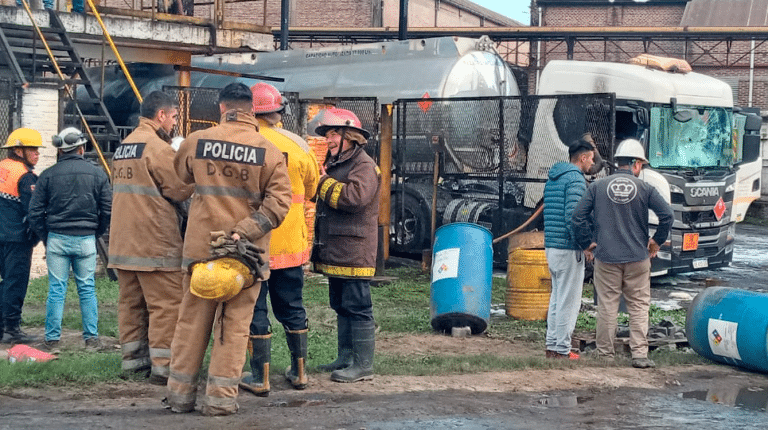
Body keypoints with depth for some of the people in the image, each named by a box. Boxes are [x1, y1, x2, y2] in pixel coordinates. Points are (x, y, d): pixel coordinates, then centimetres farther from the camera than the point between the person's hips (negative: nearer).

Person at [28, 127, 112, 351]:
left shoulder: (48, 175, 0)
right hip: (86, 240, 0)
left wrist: (45, 238, 10)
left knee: (56, 290, 5)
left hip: (57, 239, 0)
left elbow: (35, 212, 0)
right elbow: (108, 210, 2)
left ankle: (52, 339, 7)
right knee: (87, 289, 8)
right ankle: (91, 337, 9)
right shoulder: (97, 174, 1)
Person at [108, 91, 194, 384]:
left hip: (122, 240, 9)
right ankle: (163, 367, -6)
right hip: (155, 242, -9)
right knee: (166, 304, -5)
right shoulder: (158, 147, -13)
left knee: (131, 302, 13)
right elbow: (182, 189, -13)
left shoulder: (123, 147, 14)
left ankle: (133, 360, 18)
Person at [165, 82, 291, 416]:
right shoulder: (269, 151, -6)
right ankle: (220, 397, 6)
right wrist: (244, 231, -15)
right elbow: (279, 202, -13)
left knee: (192, 319, 12)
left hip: (200, 246, 2)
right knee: (235, 323, 6)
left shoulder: (196, 142, -1)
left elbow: (181, 176, 19)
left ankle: (180, 392, 18)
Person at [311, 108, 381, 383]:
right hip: (335, 252, 10)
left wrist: (323, 182, -15)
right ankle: (346, 358, 23)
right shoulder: (333, 164, 20)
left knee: (357, 308, -8)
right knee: (341, 307, 15)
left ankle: (363, 365, -6)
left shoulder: (364, 166, -10)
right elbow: (317, 197, 30)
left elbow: (355, 197, -26)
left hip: (354, 253, -10)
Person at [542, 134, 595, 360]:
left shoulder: (552, 179, 16)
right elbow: (572, 216, -21)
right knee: (568, 300, -4)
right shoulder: (576, 179, -13)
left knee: (557, 297, 15)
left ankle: (552, 345, 18)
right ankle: (561, 349, -2)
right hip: (568, 248, -9)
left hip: (551, 246, 9)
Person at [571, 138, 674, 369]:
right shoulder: (645, 189, -2)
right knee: (639, 307, 6)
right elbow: (667, 216, -6)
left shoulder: (597, 186, 2)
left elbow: (578, 216, -2)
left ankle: (605, 355, 11)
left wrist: (587, 243, 8)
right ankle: (640, 354, 3)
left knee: (607, 307, 6)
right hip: (637, 257, -1)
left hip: (606, 257, 1)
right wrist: (657, 241, 8)